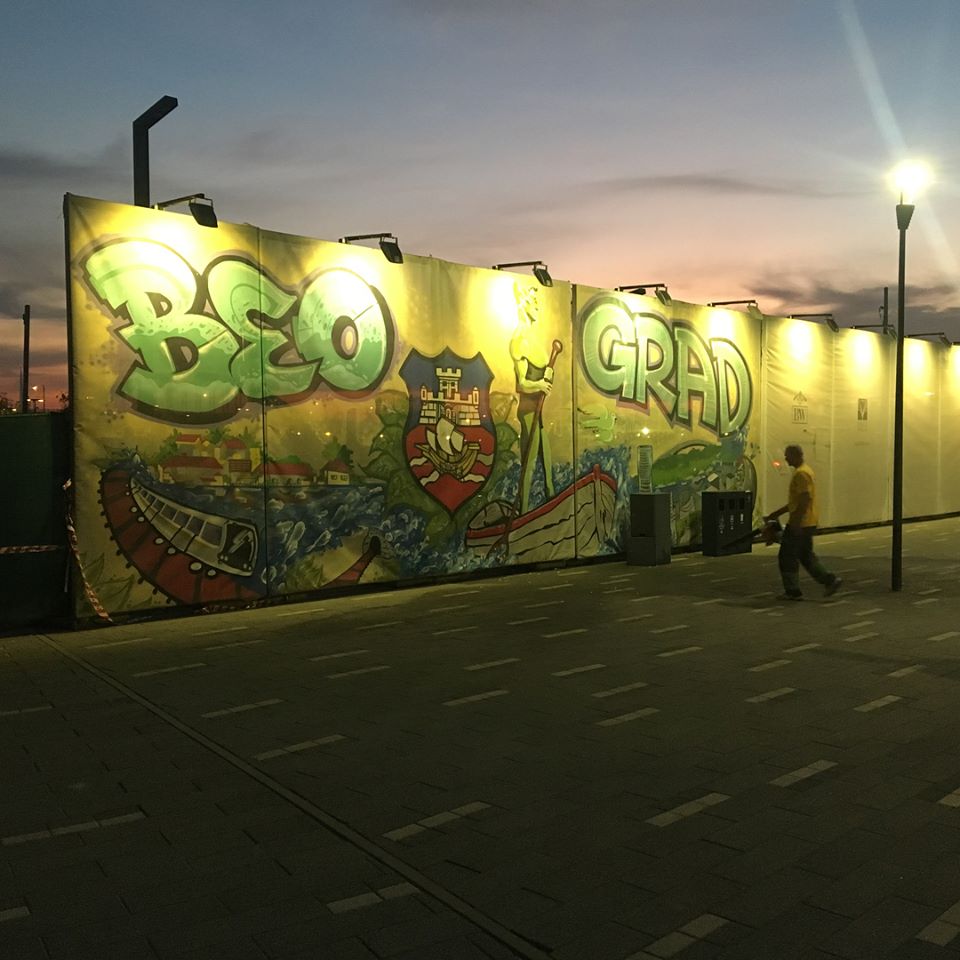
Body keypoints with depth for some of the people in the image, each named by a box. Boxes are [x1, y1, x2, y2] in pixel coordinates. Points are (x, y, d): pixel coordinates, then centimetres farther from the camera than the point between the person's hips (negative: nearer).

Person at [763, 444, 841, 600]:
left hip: (800, 524, -10)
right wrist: (776, 514, 22)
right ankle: (830, 580, 12)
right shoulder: (805, 471, 17)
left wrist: (796, 523, -24)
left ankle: (792, 591, 5)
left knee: (787, 557, -1)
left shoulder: (801, 474, -16)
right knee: (806, 555, 16)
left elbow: (805, 500, -24)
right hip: (808, 523, 10)